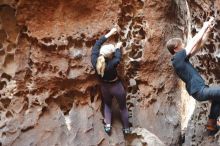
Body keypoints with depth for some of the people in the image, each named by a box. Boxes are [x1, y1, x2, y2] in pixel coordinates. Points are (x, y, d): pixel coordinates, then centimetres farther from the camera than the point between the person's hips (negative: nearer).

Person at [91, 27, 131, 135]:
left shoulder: (94, 60, -26)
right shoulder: (112, 64, -37)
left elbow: (97, 45, -14)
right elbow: (118, 57, -15)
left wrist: (109, 34, -9)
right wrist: (118, 47, 4)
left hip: (105, 87, 4)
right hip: (116, 87, -4)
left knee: (107, 105, 32)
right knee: (123, 107, 20)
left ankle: (107, 125, 22)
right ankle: (126, 128, 35)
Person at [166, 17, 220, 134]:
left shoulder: (182, 58, 13)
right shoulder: (178, 57, -13)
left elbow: (199, 45, 15)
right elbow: (195, 41, -9)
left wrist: (208, 30, 11)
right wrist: (204, 27, 5)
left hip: (199, 90, 10)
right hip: (199, 91, -10)